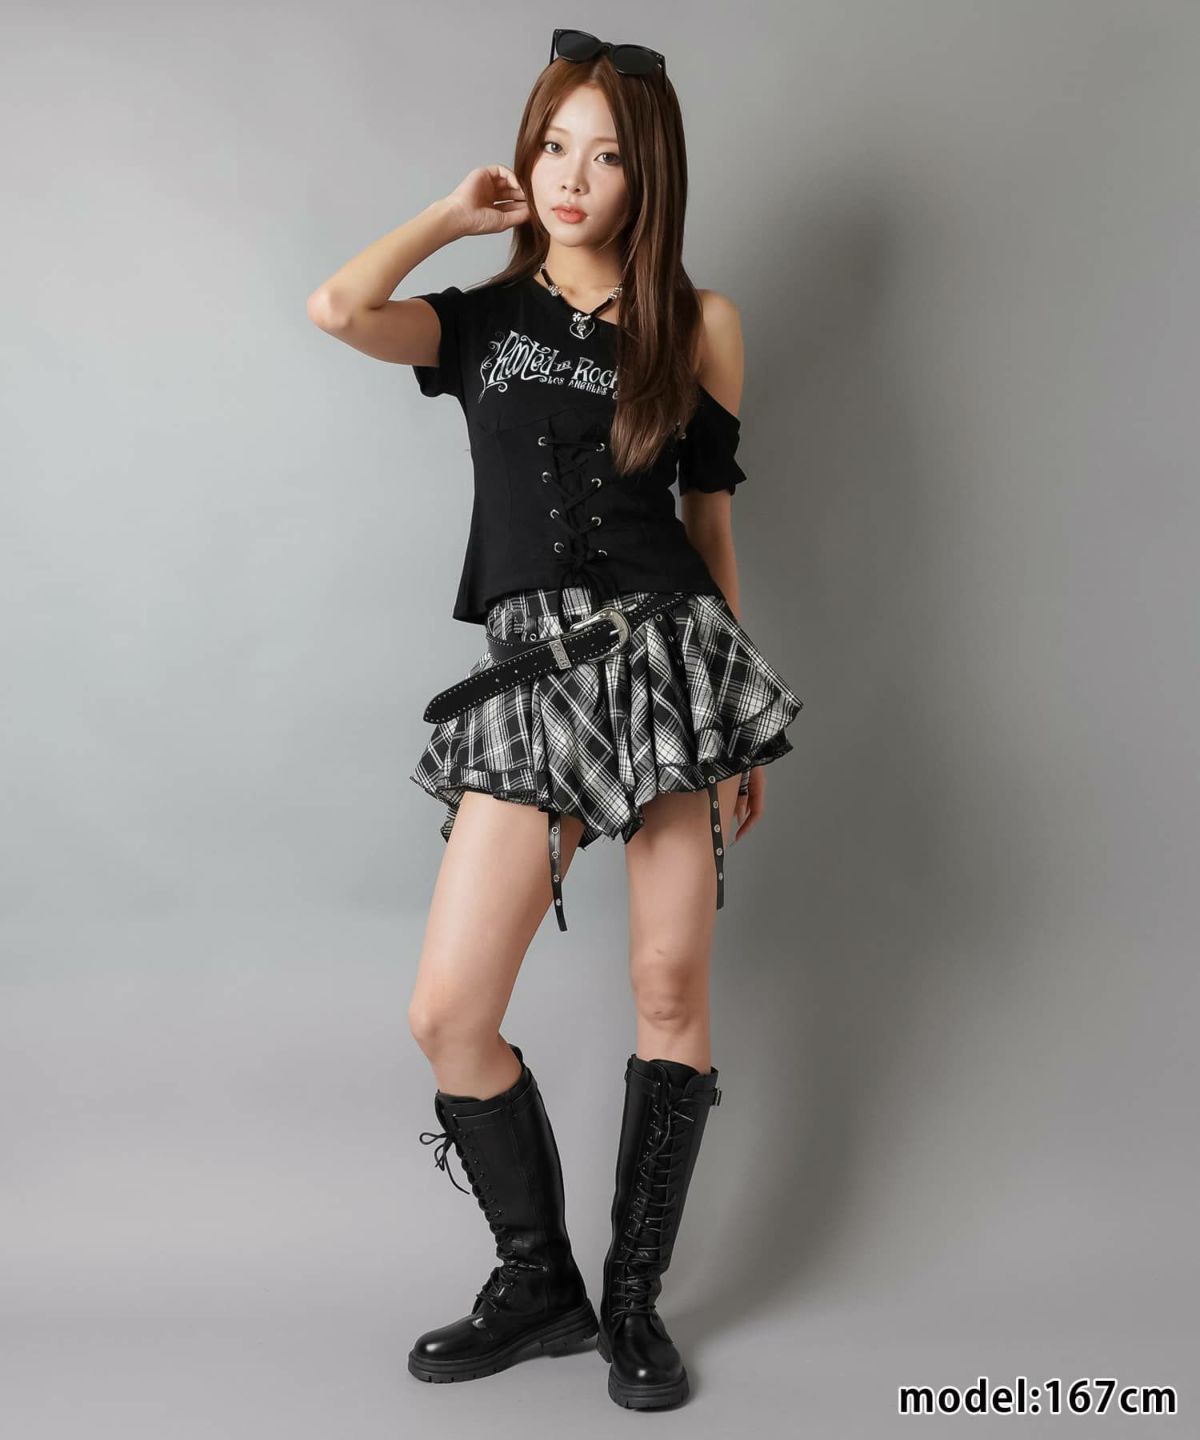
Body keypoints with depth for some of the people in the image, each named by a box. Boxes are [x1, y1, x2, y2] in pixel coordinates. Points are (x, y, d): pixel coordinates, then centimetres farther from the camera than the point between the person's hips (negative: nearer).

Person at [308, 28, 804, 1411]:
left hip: (667, 650, -1)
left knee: (671, 991, 1)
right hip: (533, 676, 1)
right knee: (445, 1014, -4)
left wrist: (742, 730, 11)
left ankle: (635, 1296, 21)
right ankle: (539, 1284, 19)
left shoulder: (697, 324, 10)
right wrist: (462, 209, 7)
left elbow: (711, 516, 13)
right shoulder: (484, 318, 12)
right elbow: (337, 307, -8)